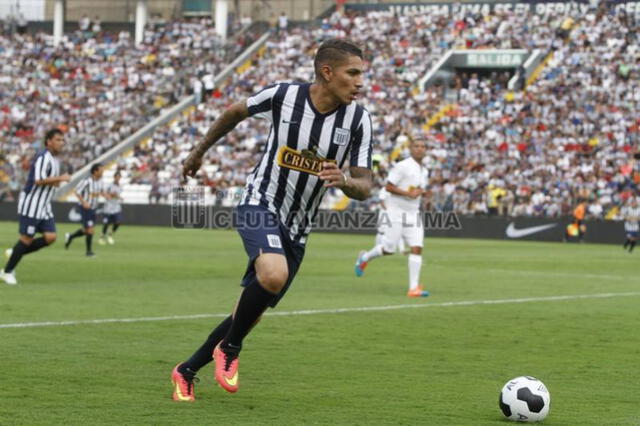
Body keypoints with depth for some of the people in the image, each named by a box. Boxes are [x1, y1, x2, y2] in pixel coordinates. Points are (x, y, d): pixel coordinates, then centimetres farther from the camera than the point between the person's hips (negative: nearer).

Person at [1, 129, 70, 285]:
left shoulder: (54, 159, 14)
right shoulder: (43, 157, -17)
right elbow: (39, 180, -28)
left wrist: (55, 182, 7)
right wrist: (60, 178, -21)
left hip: (44, 207, 9)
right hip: (31, 205, -9)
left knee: (50, 237, -2)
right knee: (27, 239, -5)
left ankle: (15, 253, 13)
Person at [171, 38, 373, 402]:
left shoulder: (358, 119, -9)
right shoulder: (282, 96, -14)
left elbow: (364, 187, -7)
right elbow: (236, 113, 7)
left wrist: (344, 181, -31)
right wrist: (200, 151, 19)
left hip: (297, 229, 4)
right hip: (261, 204, -4)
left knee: (252, 312, 9)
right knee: (274, 275, -33)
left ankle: (188, 371, 29)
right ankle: (230, 349, -9)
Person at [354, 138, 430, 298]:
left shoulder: (424, 171, 14)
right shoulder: (402, 166, -11)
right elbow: (388, 187, -13)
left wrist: (420, 192, 6)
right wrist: (408, 193, -19)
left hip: (413, 213, 6)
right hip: (397, 211, -6)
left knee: (417, 248, -8)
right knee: (389, 249, -3)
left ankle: (414, 287, -10)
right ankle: (365, 257, 28)